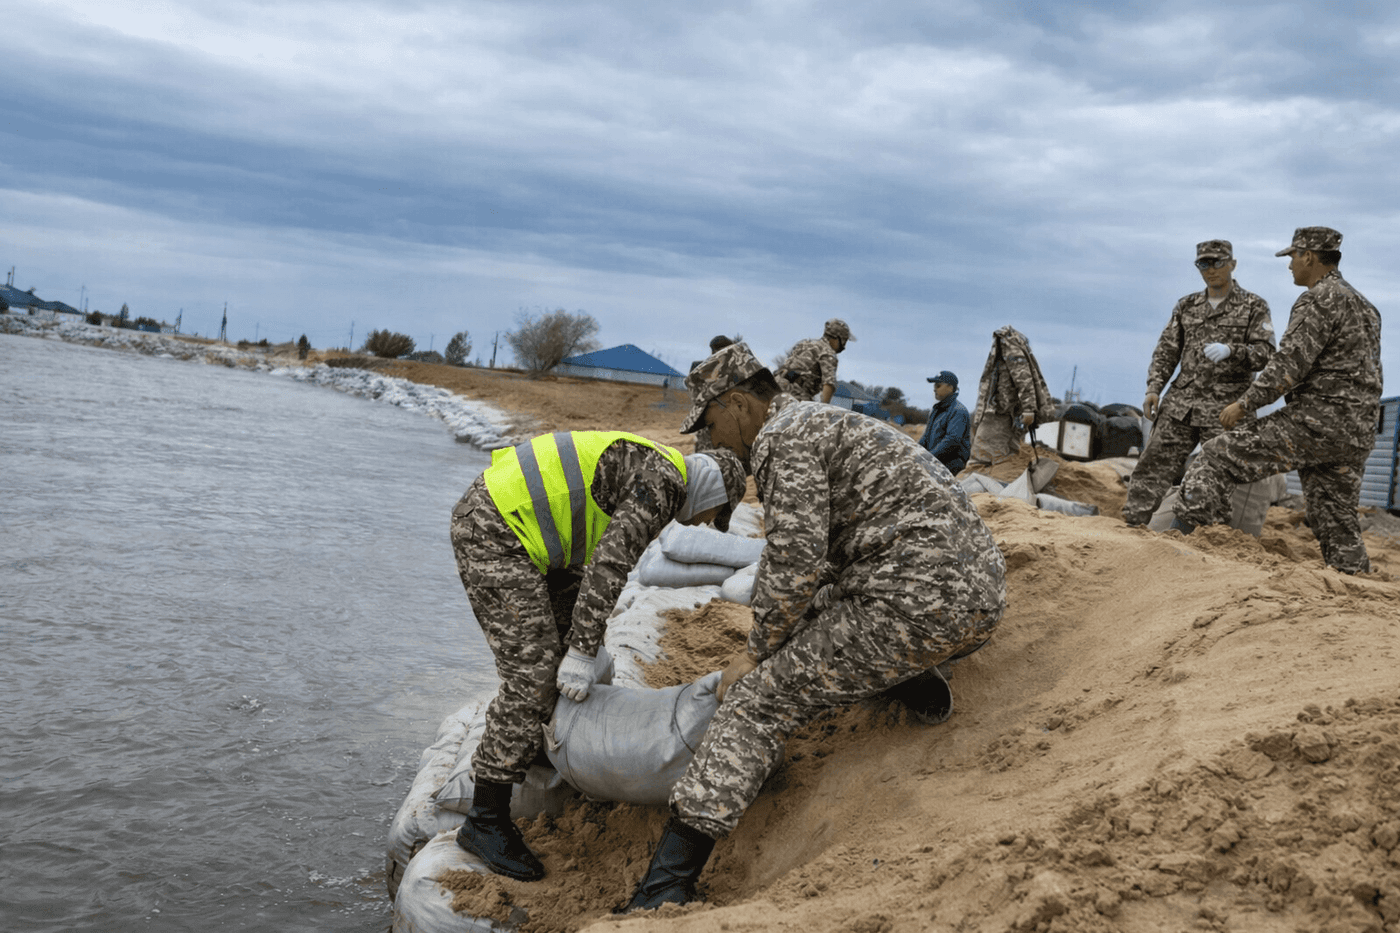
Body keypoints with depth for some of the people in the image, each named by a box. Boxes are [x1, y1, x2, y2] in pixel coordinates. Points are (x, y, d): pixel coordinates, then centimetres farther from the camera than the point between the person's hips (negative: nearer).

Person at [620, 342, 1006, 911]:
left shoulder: (782, 437, -3)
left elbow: (795, 562, -13)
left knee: (760, 702, -5)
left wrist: (758, 653, 0)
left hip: (916, 603, -10)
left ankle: (663, 893, -10)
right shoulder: (832, 424, 28)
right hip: (982, 597, 10)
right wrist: (782, 642, 30)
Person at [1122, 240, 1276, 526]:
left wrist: (1230, 350, -23)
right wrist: (1153, 387, 0)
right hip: (1181, 402, 3)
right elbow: (1166, 351, 13)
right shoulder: (1186, 306, 15)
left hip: (1225, 408, -3)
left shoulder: (1254, 307, 3)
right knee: (1155, 462, -4)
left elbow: (1265, 353, -6)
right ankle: (1133, 520, -3)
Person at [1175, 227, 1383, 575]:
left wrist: (1244, 404, -11)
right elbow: (1371, 376, 25)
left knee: (1219, 455, -5)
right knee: (1338, 524, 11)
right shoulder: (1365, 305, 22)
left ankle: (1179, 533, -11)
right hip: (1358, 433, 9)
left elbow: (1289, 366, -19)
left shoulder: (1317, 301, -9)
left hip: (1316, 420, -9)